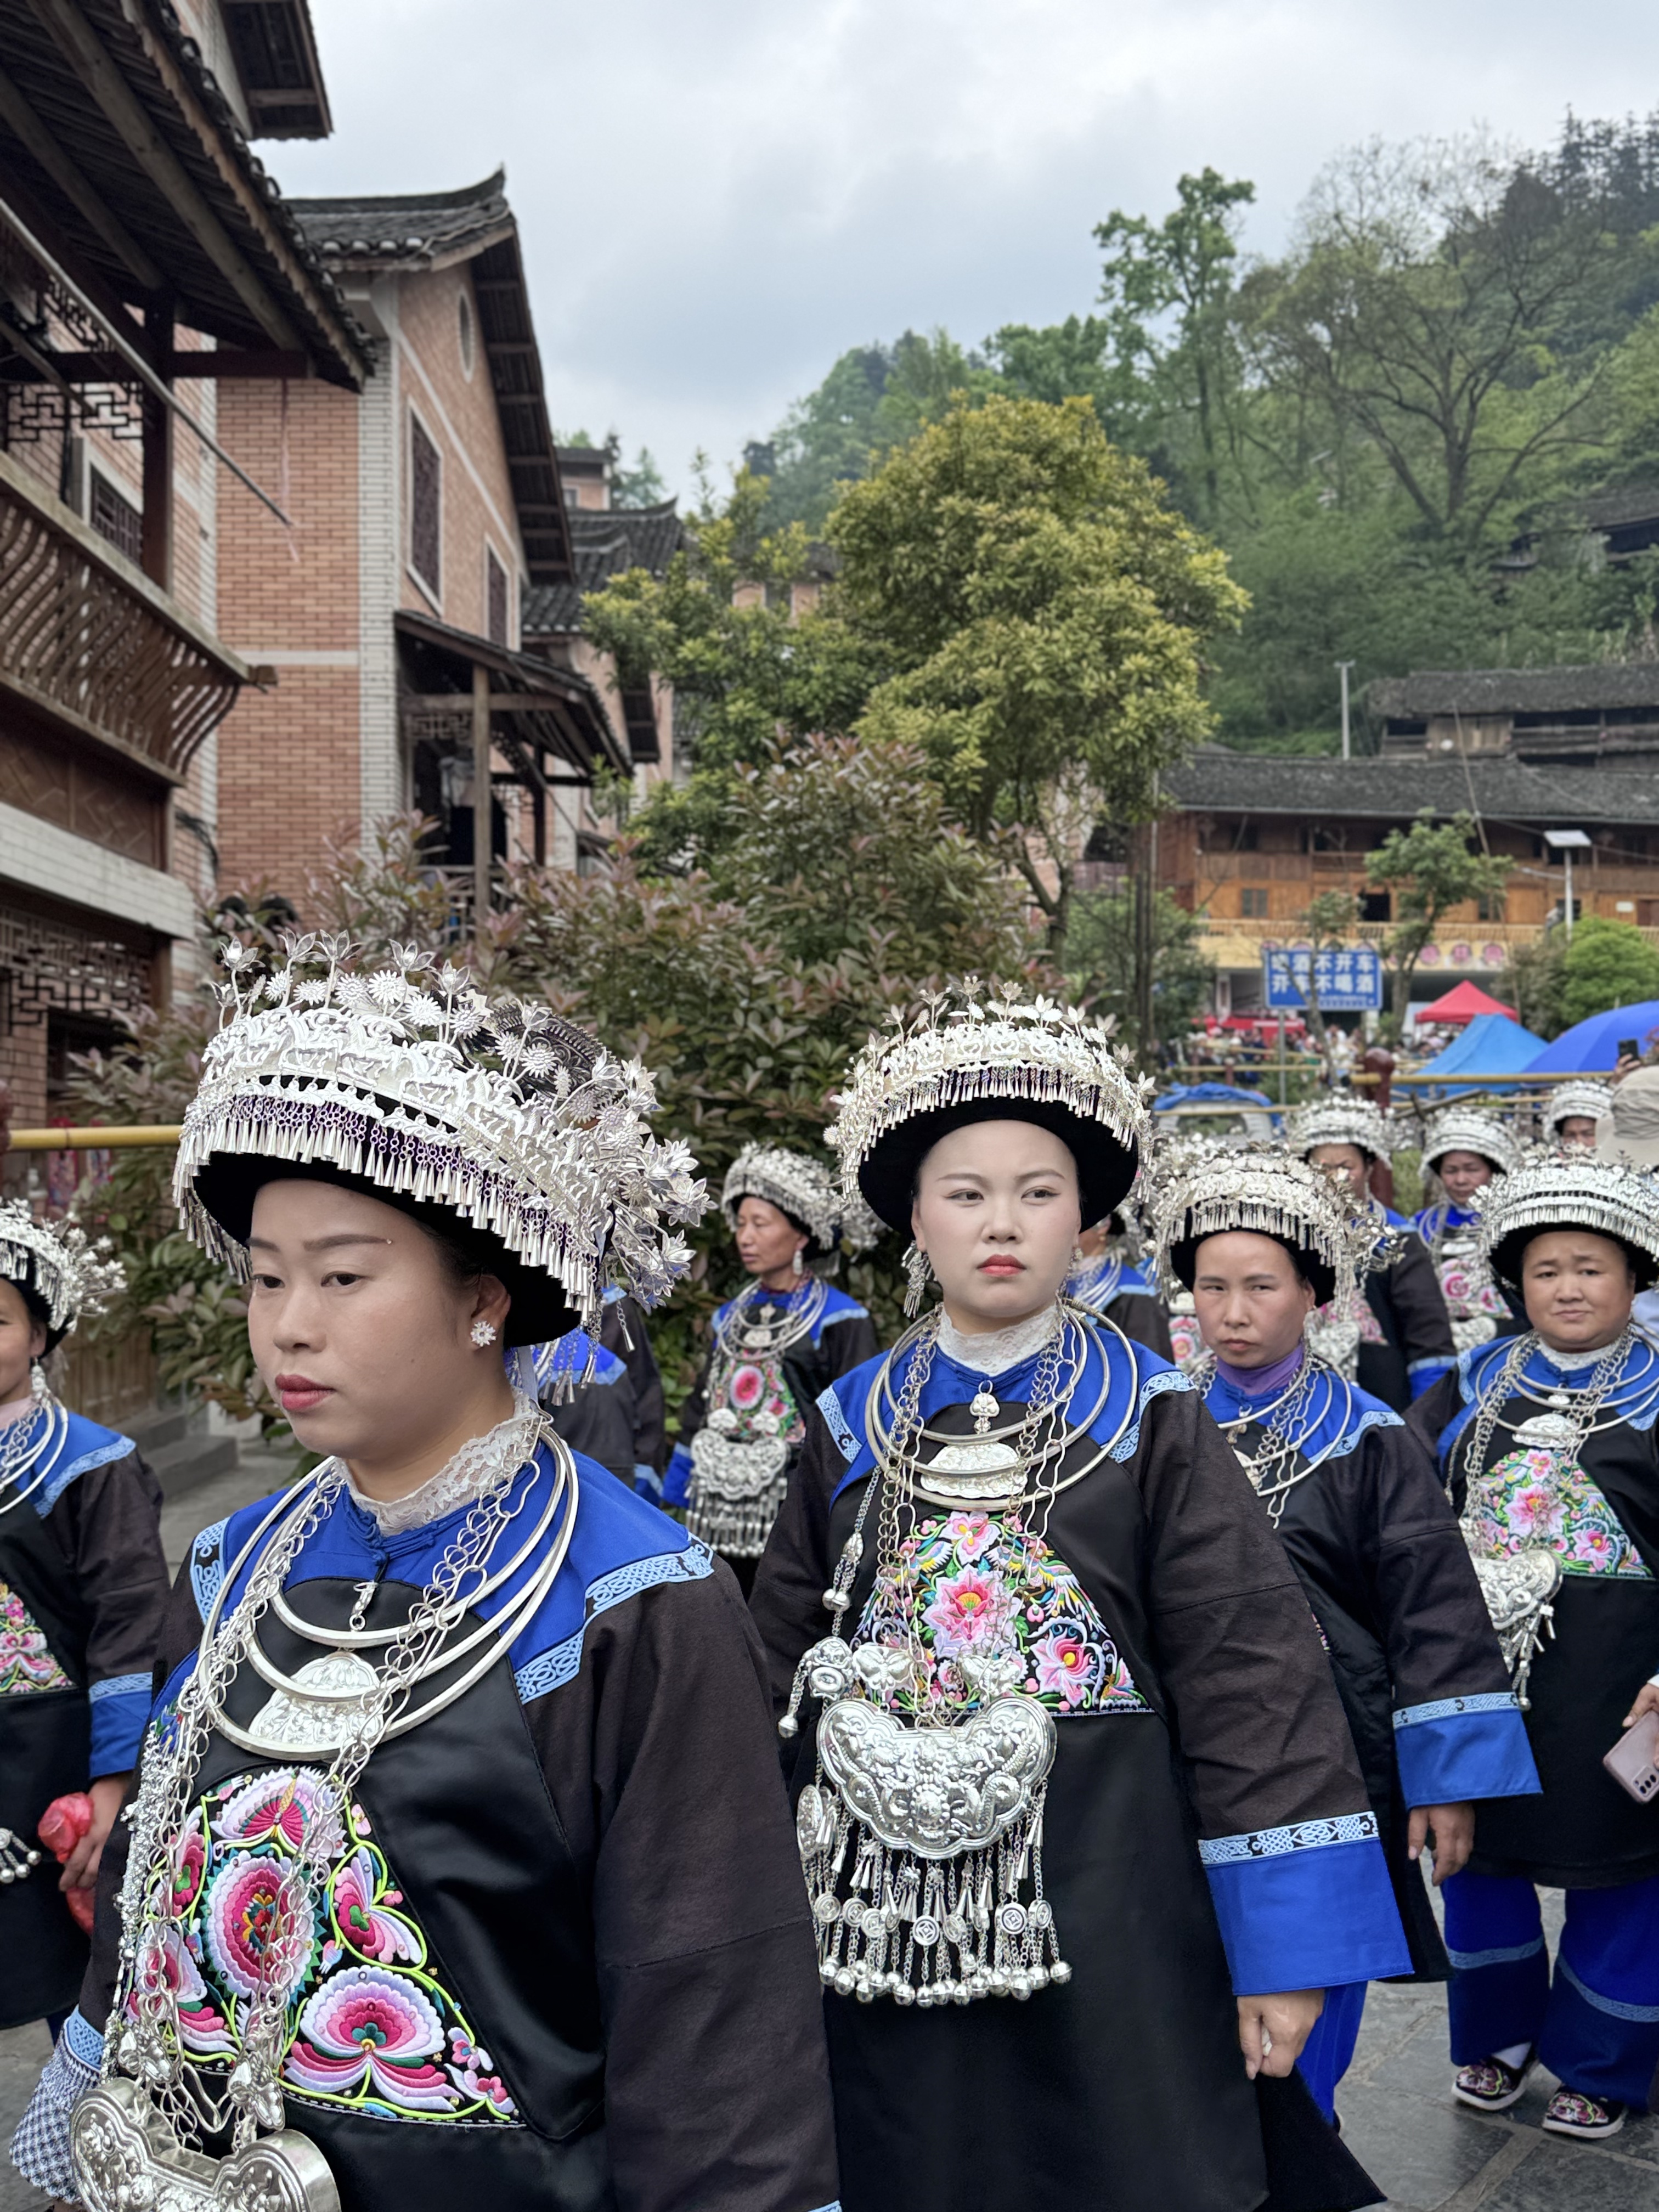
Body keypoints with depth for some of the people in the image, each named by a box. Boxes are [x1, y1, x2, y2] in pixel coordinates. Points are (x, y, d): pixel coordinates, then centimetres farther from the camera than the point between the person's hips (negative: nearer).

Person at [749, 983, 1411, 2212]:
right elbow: (776, 1667, 9)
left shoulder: (1156, 1427, -5)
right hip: (885, 1945, 3)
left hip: (1110, 1933, -2)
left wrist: (1285, 1951, -8)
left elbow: (1255, 1688, -7)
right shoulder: (852, 1427, 3)